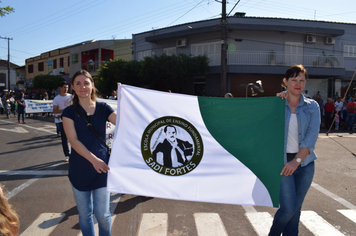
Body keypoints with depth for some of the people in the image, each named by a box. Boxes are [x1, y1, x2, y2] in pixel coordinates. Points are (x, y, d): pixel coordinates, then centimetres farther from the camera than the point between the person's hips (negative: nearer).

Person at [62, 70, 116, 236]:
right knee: (84, 214, 13)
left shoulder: (103, 108, 1)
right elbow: (73, 140, -13)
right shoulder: (69, 112, -2)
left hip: (101, 167, 0)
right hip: (79, 169, 0)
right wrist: (93, 159, -25)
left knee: (102, 214, 3)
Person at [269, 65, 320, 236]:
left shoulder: (312, 106, 6)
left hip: (305, 162, 3)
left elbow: (312, 137, -5)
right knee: (288, 207, -8)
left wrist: (297, 161, -17)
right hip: (281, 161, -2)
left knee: (296, 208, 10)